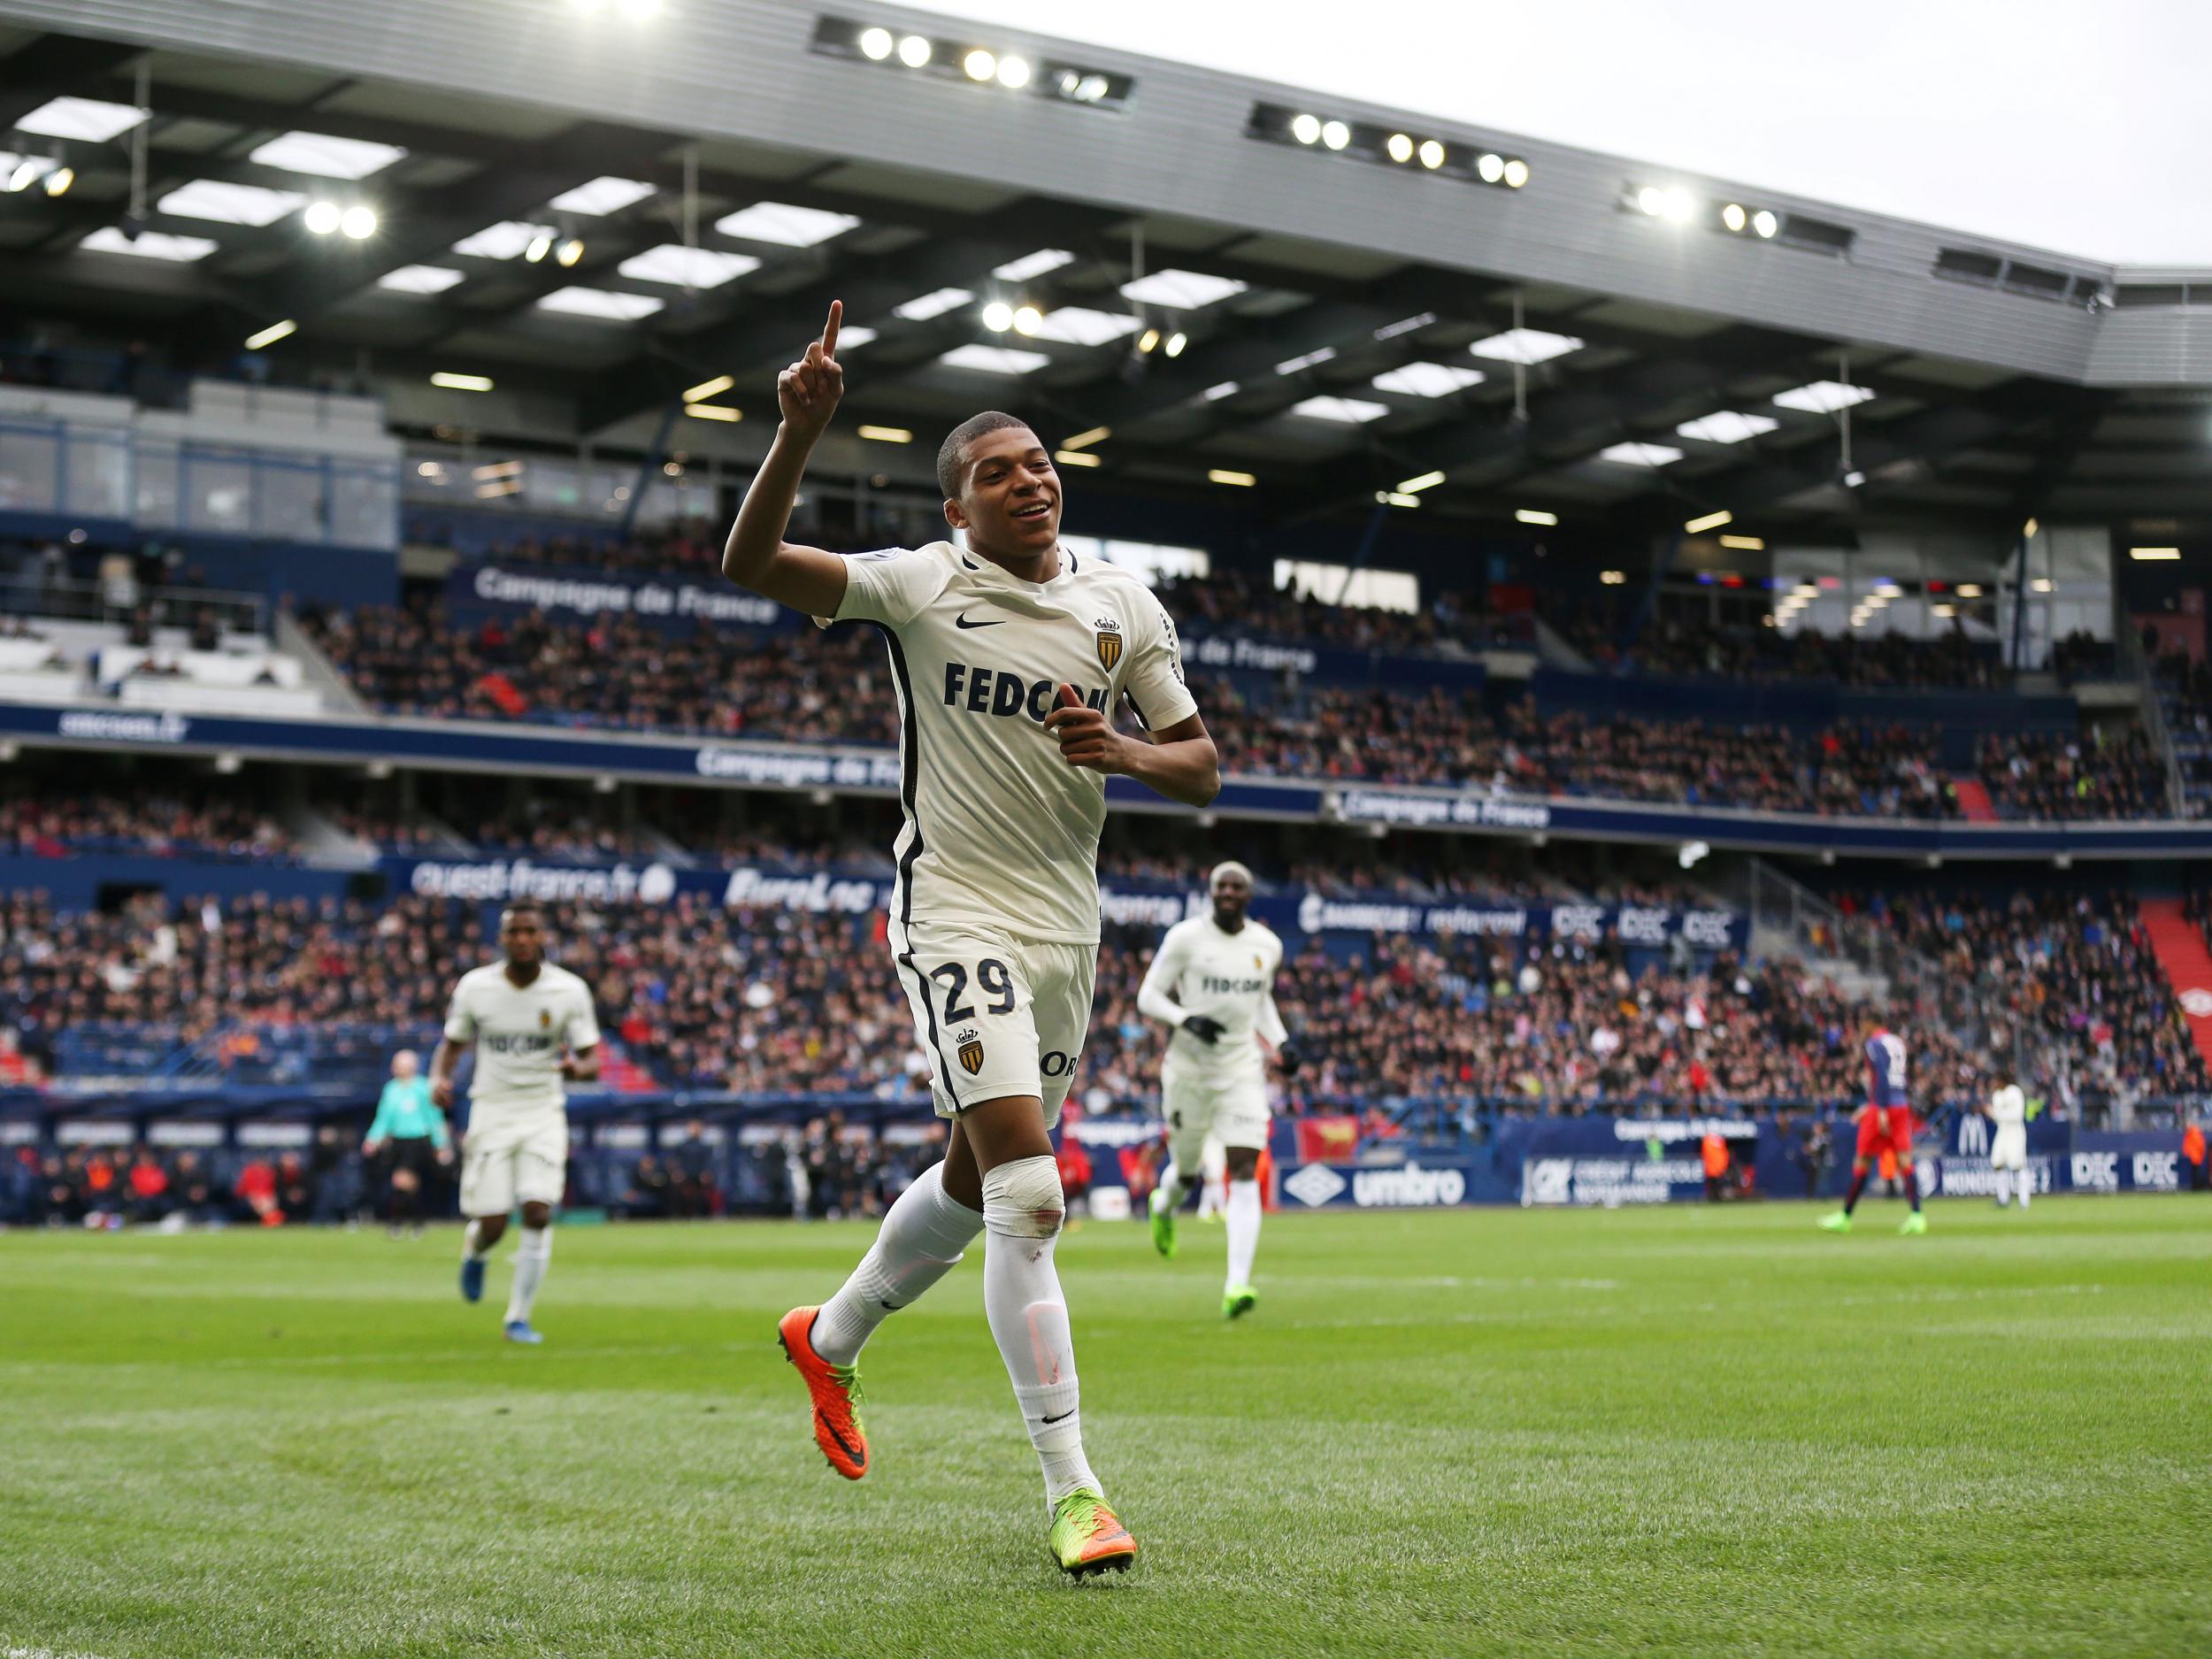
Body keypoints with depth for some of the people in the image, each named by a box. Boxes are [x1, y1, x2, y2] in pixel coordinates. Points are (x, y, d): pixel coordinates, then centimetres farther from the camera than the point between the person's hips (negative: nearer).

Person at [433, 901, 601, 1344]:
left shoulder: (569, 990, -5)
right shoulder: (474, 986, -3)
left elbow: (592, 1060, -3)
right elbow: (452, 1044, 9)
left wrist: (577, 1067, -27)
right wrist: (439, 1077, -12)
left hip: (544, 1116, 0)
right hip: (491, 1113, 0)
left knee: (538, 1214, -15)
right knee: (491, 1224, -5)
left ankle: (519, 1318, -1)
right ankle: (474, 1254, 34)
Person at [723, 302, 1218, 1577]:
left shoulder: (1123, 608, 5)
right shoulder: (922, 586, -6)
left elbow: (1203, 768, 8)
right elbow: (753, 565, -17)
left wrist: (1123, 752, -14)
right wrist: (801, 433, -31)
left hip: (1068, 927, 5)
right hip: (959, 913, -5)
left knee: (976, 1182, 18)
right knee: (1028, 1190, -18)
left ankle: (832, 1339, 45)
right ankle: (1072, 1491, -16)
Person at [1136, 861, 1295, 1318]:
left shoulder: (1268, 945, 5)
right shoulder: (1185, 937, -7)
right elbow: (1148, 996, -5)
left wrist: (1281, 1042, 7)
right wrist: (1186, 1019, -23)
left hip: (1243, 1069, 2)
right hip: (1189, 1069, -2)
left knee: (1245, 1174, -14)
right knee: (1187, 1172, 11)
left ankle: (1237, 1284, -19)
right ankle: (1163, 1206, 51)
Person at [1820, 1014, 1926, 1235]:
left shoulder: (1875, 1043, -7)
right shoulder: (1897, 1042, 18)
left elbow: (1882, 1076, -19)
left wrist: (1881, 1110, -22)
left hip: (1883, 1109, -7)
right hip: (1902, 1107, 7)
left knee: (1862, 1162, 2)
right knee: (1905, 1161, -1)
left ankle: (1845, 1217, 11)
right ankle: (1917, 1216, -14)